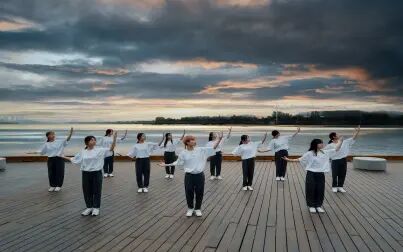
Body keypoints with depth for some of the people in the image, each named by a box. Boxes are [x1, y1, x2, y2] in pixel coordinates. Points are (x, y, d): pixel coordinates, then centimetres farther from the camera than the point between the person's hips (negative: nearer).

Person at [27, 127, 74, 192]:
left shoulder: (60, 142, 0)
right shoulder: (46, 144, 6)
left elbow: (67, 139, -10)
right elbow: (41, 152, 9)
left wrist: (70, 133, -26)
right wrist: (32, 152, -1)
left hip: (59, 159, -1)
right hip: (51, 159, 2)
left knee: (59, 172, 2)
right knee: (51, 173, 7)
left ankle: (59, 186, 17)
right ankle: (52, 186, 24)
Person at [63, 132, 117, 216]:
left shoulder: (100, 150, -5)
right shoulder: (83, 152, 4)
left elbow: (111, 149, -13)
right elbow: (75, 159, 16)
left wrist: (114, 139, -24)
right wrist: (64, 157, 18)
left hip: (96, 173, -3)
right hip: (86, 174, 3)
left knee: (96, 191, 5)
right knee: (87, 191, 11)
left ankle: (96, 208, 19)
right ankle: (89, 207, 26)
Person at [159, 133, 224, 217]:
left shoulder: (201, 150, -2)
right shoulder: (183, 153, -5)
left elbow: (213, 148, -1)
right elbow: (178, 163, 3)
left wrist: (219, 139, -11)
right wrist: (166, 164, -2)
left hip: (200, 175, 1)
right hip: (189, 175, -1)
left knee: (199, 192, 9)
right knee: (189, 192, 9)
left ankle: (198, 208, 29)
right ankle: (190, 208, 31)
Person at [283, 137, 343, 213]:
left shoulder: (325, 152, 6)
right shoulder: (309, 154, -7)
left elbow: (336, 149, 11)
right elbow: (300, 159, -6)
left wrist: (340, 141, 6)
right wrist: (289, 159, -13)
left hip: (321, 175, 4)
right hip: (311, 174, -4)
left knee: (320, 190, 8)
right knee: (311, 190, 3)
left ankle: (318, 206, 24)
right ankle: (311, 206, 18)